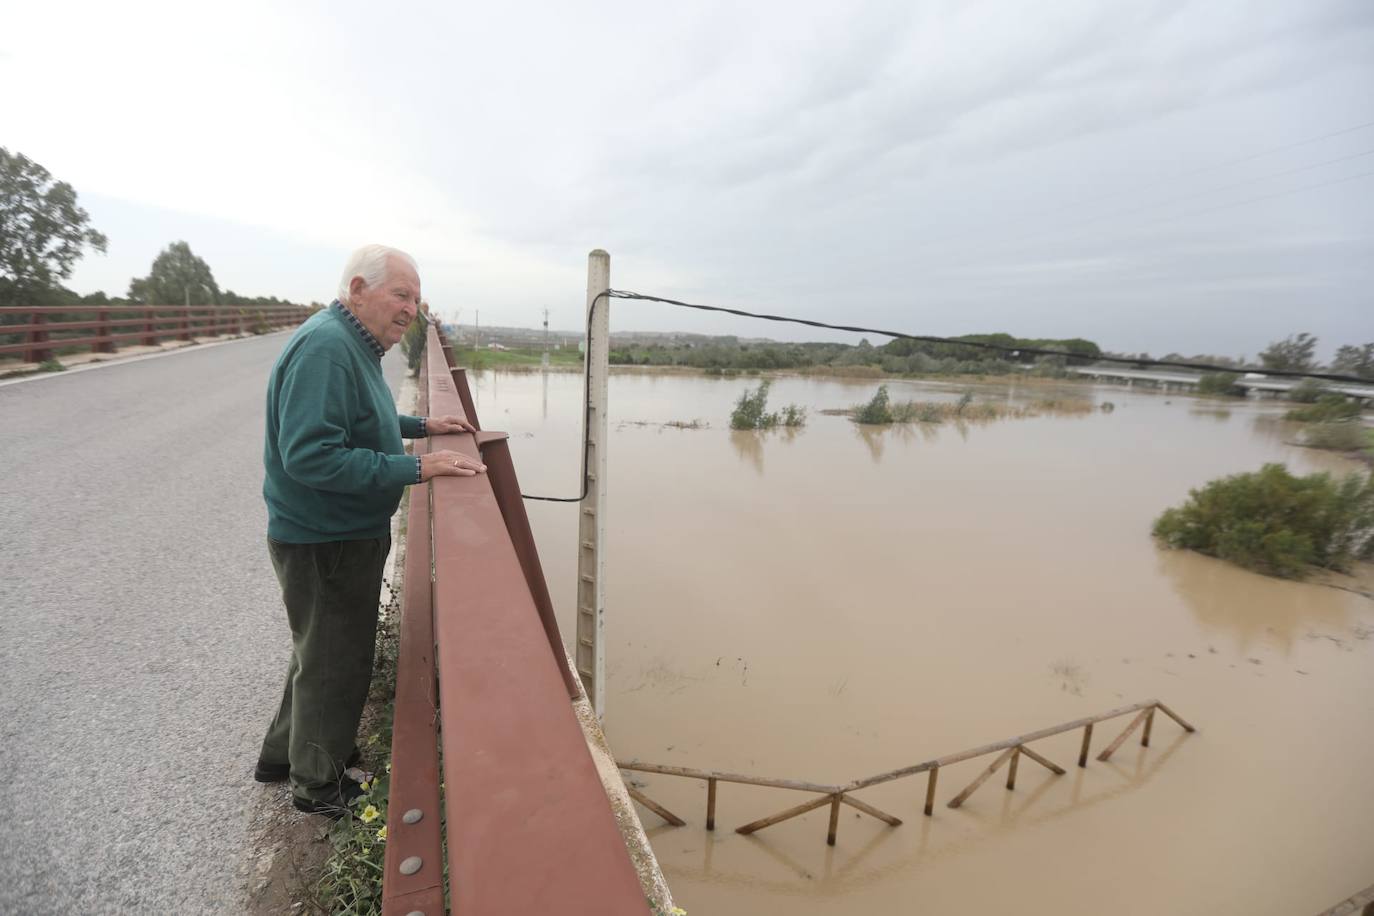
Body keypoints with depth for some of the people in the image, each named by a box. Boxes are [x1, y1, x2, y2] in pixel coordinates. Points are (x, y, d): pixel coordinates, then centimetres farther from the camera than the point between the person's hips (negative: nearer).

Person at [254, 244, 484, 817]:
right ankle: (319, 785, 33)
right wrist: (416, 468, -32)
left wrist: (422, 425, 15)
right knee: (334, 662, 9)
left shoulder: (354, 344, 9)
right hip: (324, 541, -10)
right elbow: (311, 455, -32)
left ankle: (284, 756, 47)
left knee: (323, 652, 26)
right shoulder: (325, 348, -24)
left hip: (344, 533, 10)